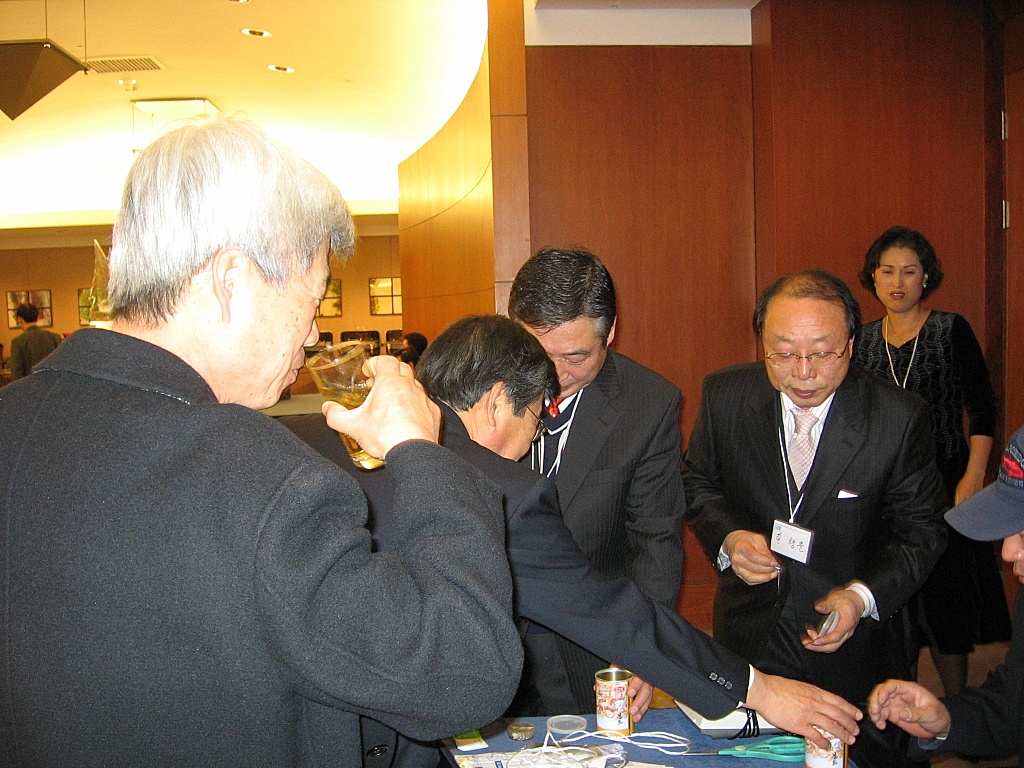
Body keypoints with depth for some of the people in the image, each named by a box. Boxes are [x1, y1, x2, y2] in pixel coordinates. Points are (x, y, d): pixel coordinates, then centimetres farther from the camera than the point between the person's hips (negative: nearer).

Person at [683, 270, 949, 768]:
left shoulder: (901, 418, -15)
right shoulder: (724, 395, -11)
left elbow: (922, 531, -6)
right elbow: (697, 483, 3)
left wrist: (863, 596, -21)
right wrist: (727, 538, -16)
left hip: (854, 643, -1)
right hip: (749, 637, 2)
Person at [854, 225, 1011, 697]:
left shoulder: (952, 331, -3)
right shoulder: (863, 340, 7)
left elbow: (982, 411, -5)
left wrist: (973, 477, -14)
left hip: (943, 484, -3)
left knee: (944, 596, 2)